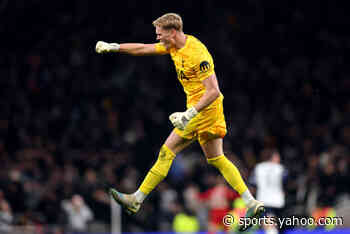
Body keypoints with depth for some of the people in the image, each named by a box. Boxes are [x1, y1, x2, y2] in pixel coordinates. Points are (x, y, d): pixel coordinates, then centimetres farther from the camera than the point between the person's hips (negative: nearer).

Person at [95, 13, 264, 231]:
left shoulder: (197, 54, -22)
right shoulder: (174, 46, 6)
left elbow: (214, 91, -25)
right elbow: (143, 49, 17)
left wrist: (189, 114, -29)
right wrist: (113, 47, 11)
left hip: (204, 109, -10)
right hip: (209, 112, 10)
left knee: (167, 152, -6)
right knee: (217, 159, 12)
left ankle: (137, 199, -2)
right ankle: (251, 203, 9)